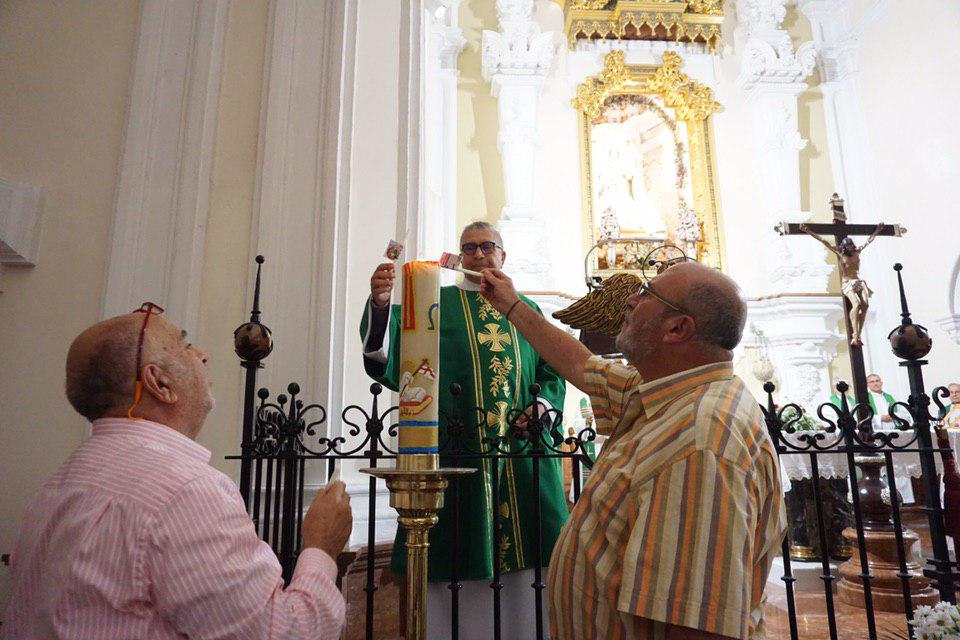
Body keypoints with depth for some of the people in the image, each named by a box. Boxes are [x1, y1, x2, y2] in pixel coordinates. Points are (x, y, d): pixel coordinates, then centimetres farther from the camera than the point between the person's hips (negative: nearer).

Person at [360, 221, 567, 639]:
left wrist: (541, 406, -4)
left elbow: (552, 372, 16)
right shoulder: (437, 305, 8)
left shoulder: (528, 310, 17)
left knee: (527, 560, 5)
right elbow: (390, 352, -9)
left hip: (523, 450, 3)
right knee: (462, 554, 1)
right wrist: (381, 304, -29)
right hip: (457, 448, -2)